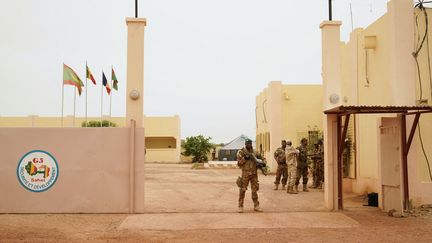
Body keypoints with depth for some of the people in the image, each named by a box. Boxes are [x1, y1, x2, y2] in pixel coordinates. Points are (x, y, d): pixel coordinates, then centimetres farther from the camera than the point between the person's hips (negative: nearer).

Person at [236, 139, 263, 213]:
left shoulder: (254, 152, 10)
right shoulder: (241, 152, -3)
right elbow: (239, 163, -7)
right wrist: (245, 158, -20)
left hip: (254, 173, 4)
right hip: (245, 174, -4)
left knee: (255, 189, 7)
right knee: (243, 190, -3)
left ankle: (256, 206, 14)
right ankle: (240, 206, 4)